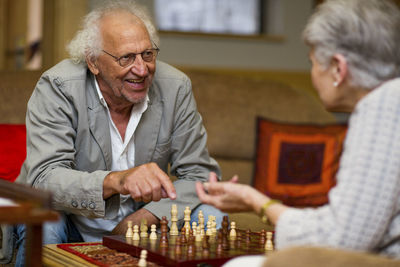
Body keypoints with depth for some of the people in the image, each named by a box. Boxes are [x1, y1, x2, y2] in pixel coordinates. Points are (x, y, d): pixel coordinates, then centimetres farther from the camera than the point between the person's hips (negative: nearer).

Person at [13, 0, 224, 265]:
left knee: (211, 216, -17)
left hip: (138, 220, 3)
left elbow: (199, 173, -5)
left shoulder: (175, 87, -9)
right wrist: (115, 181, -48)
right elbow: (43, 180, -30)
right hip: (72, 221, -3)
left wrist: (144, 218, -22)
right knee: (43, 224, -35)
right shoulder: (57, 88, -19)